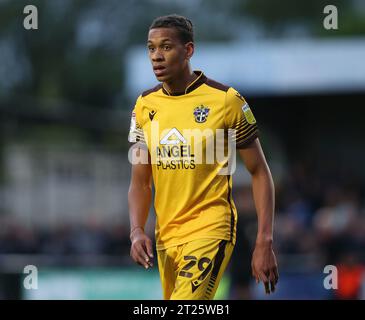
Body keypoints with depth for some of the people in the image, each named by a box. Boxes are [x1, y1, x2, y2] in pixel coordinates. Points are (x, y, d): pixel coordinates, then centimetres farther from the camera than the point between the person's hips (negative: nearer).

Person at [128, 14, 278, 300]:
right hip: (165, 236, 6)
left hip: (211, 232, -6)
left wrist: (264, 243, -7)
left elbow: (259, 173, -2)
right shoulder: (145, 106, 7)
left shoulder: (226, 100, -7)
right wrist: (137, 231, -8)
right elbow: (140, 182, 11)